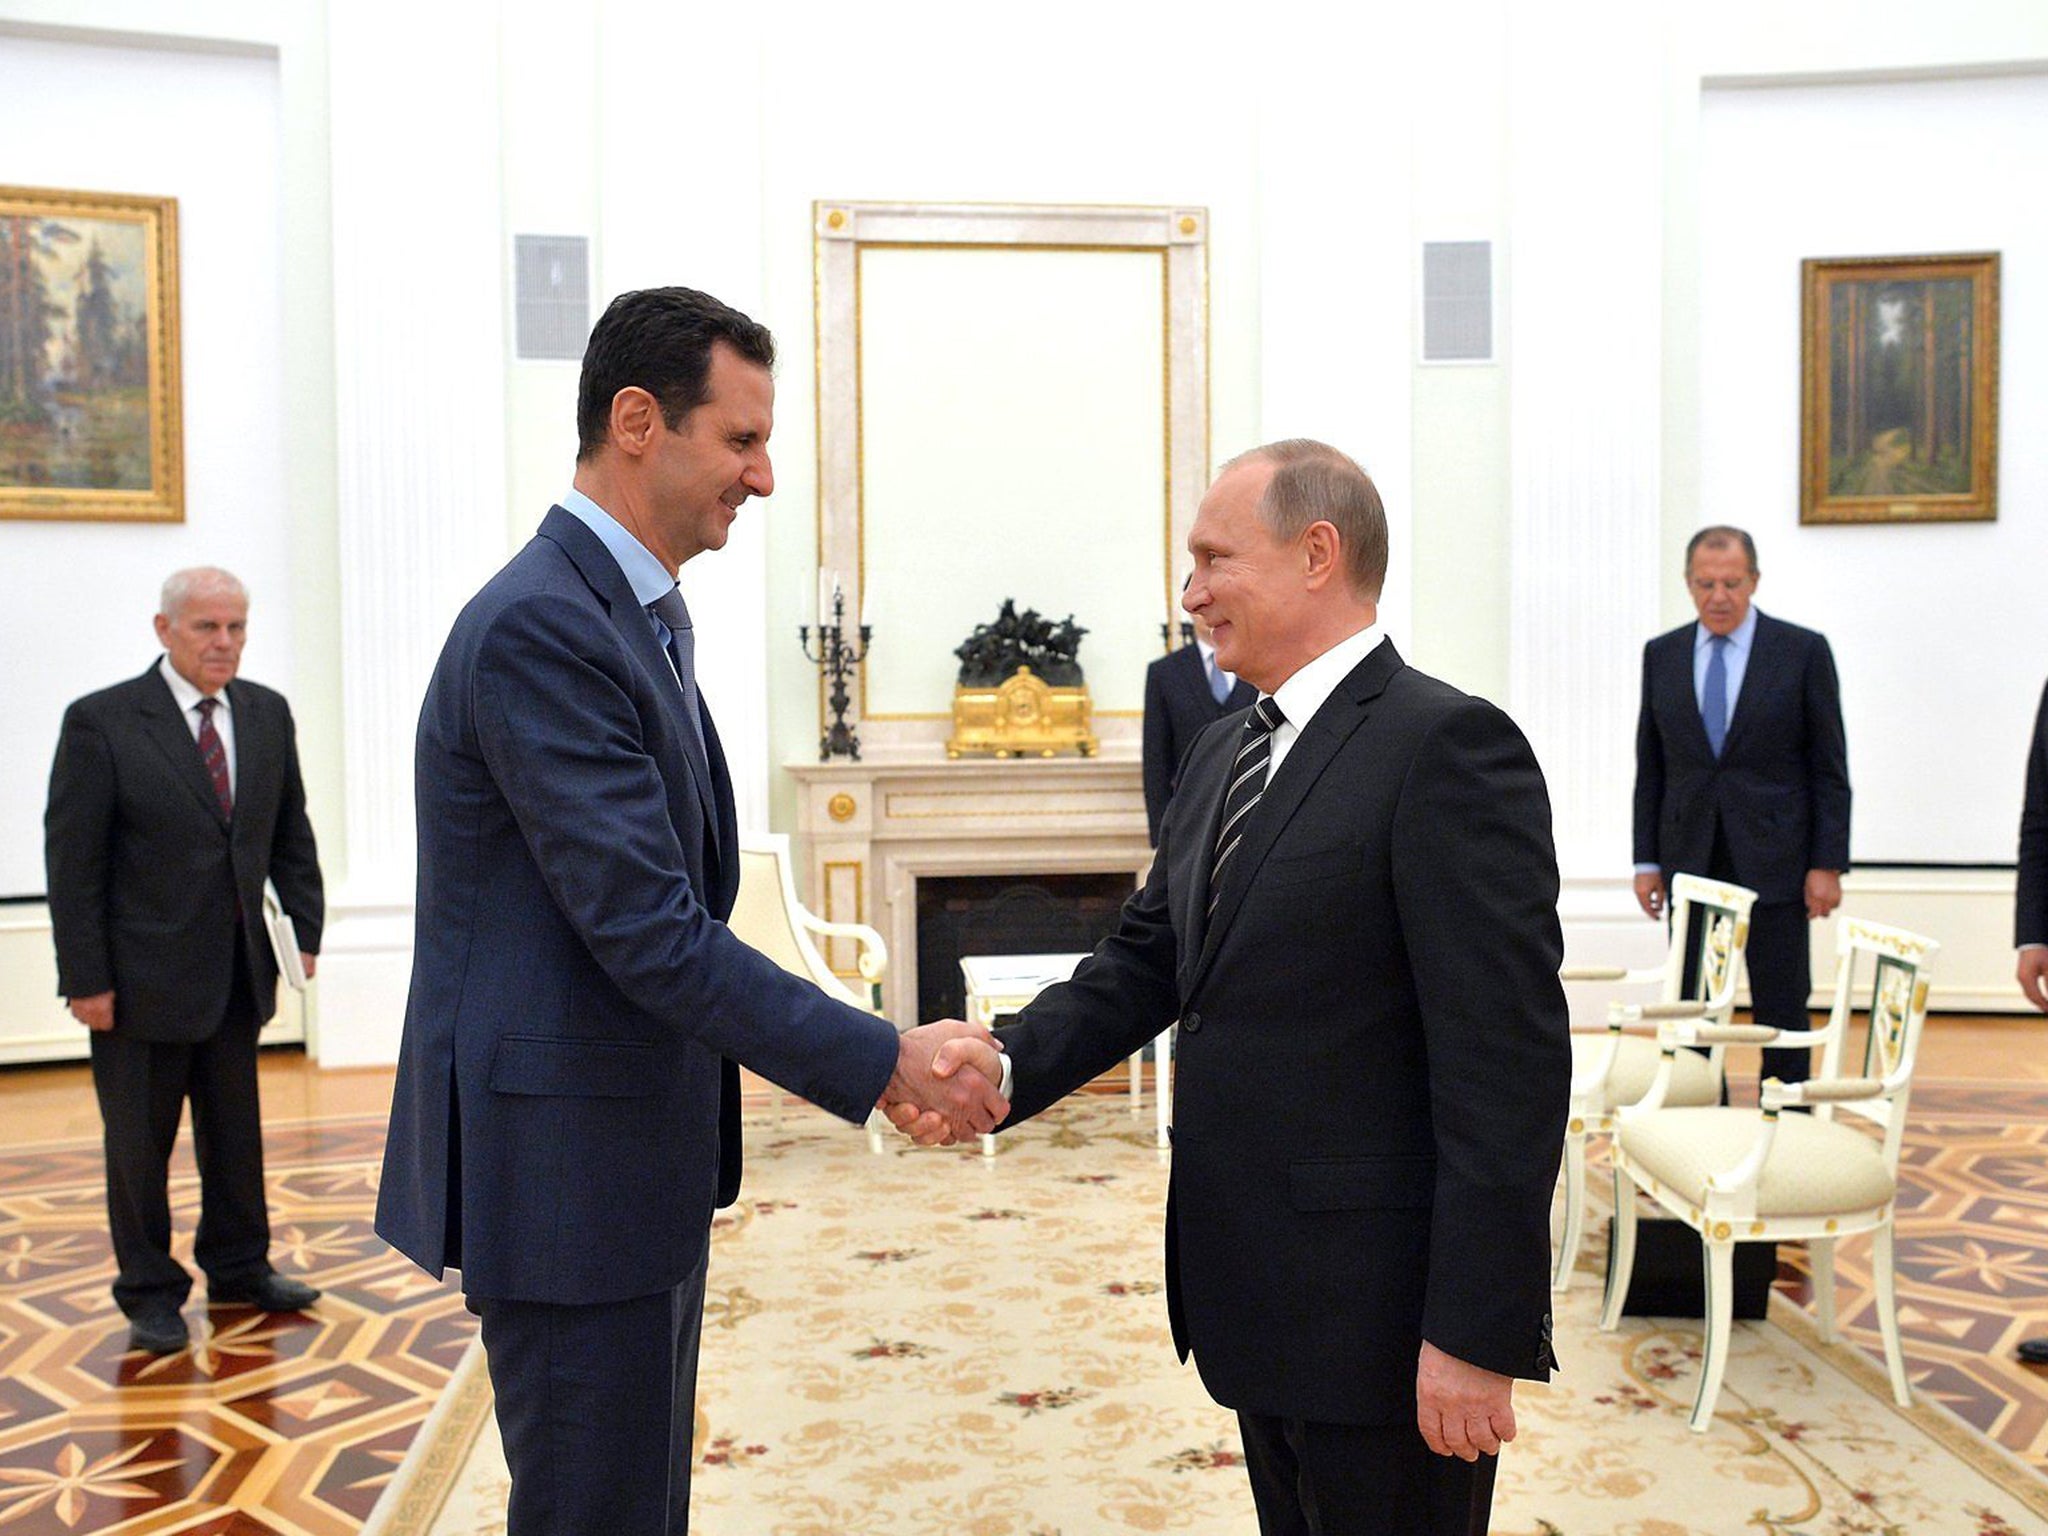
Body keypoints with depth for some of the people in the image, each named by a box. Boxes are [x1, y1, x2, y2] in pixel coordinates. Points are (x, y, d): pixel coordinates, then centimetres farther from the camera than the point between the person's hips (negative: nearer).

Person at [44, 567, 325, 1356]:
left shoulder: (268, 714, 6)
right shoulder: (101, 721, -9)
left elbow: (291, 835, 12)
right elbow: (72, 861, -10)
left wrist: (306, 928, 2)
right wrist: (86, 979, -12)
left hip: (237, 971, 5)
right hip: (142, 977, -4)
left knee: (235, 1130, 15)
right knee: (139, 1141, 7)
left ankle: (238, 1267, 30)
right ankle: (149, 1291, 22)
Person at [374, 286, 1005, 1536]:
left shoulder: (638, 615, 12)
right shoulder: (542, 624, -20)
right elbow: (647, 930, -25)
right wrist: (882, 1060, -20)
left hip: (639, 1152, 10)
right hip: (568, 1166, -10)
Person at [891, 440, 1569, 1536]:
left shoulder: (1447, 746, -16)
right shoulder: (1223, 755, 11)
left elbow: (1507, 1060, -20)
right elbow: (1146, 958, 12)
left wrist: (1475, 1334, -20)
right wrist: (1009, 1065, -5)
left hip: (1380, 1321, -8)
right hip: (1258, 1298, 8)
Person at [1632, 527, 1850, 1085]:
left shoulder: (1803, 651, -1)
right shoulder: (1662, 655, 8)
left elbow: (1830, 769, -1)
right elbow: (1650, 768, 10)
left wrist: (1828, 865, -7)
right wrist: (1647, 861, 5)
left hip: (1773, 862, -3)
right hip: (1689, 861, 3)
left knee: (1782, 1012, 2)